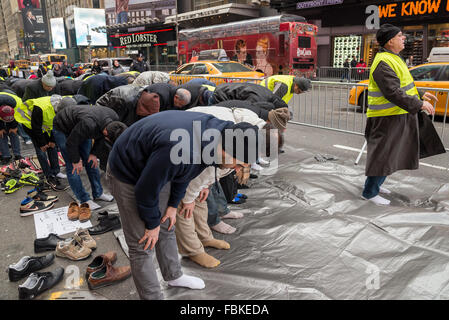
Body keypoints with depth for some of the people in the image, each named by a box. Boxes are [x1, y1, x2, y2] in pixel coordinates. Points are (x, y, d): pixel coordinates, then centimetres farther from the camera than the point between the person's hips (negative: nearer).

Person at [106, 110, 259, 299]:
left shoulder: (217, 129, -15)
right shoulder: (180, 149, -43)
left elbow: (184, 171, 2)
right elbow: (146, 190, -27)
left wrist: (173, 205, 6)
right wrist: (152, 224, -10)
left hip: (156, 168, 8)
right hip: (128, 174, -8)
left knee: (167, 227, 20)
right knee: (143, 246, -2)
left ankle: (173, 276, 41)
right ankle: (152, 296, 17)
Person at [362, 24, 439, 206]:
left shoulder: (393, 58, 15)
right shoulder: (383, 63, -20)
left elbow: (403, 84, 25)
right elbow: (394, 93, -26)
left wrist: (421, 95, 22)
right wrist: (419, 105, -22)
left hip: (398, 116, 11)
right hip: (387, 118, -11)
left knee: (390, 154, 18)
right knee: (382, 155, -4)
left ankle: (375, 184, 32)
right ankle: (369, 192, 8)